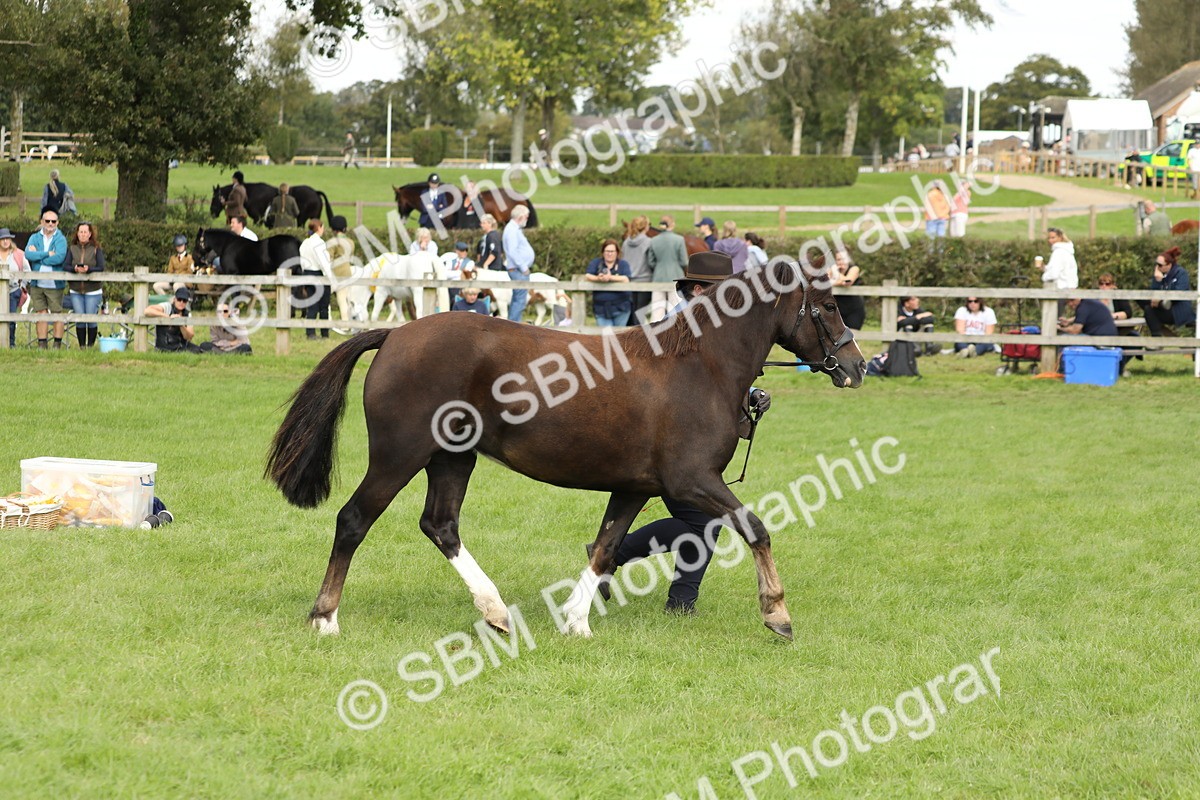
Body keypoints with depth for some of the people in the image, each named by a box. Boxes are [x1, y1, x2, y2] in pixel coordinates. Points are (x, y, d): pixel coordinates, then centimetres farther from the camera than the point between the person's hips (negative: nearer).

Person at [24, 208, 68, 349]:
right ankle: (41, 345, 13)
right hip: (37, 284, 3)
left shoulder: (60, 239, -3)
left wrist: (38, 255, -11)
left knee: (57, 313, 0)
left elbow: (59, 258, -19)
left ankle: (57, 344, 7)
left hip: (55, 284, -3)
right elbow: (28, 254, -10)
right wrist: (48, 254, -16)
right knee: (41, 313, 7)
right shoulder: (35, 238, 7)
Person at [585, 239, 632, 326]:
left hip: (620, 308, 0)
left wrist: (610, 277, -27)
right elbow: (587, 277, -5)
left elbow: (626, 279, -13)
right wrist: (598, 278, -26)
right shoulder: (596, 263, 9)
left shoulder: (623, 264, 4)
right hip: (601, 308, 0)